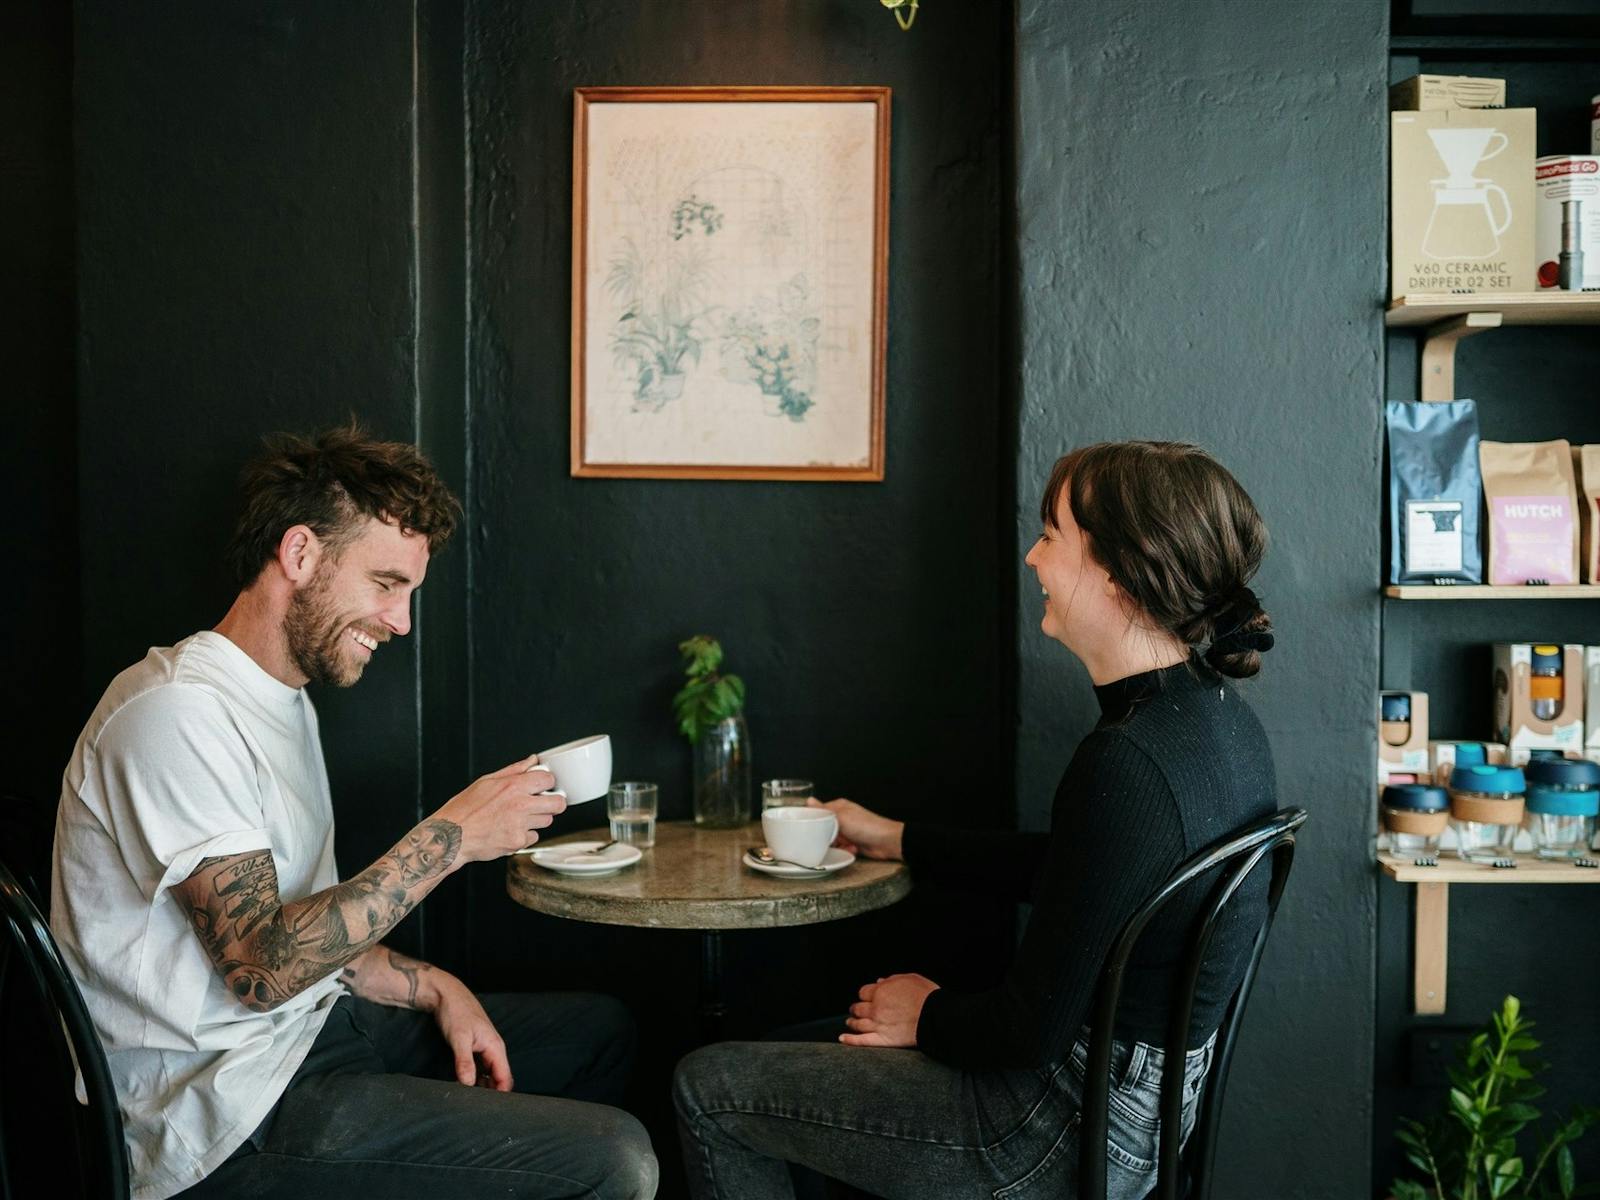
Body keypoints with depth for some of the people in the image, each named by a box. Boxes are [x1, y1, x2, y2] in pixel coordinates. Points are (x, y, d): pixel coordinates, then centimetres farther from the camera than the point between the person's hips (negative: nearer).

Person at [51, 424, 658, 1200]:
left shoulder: (284, 699, 13)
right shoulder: (178, 713, -19)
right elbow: (262, 966, -25)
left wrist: (434, 989, 1)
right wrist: (449, 837, -22)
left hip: (308, 1024, 10)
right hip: (227, 1111, -10)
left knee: (599, 1029, 17)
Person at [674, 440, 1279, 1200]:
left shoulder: (1126, 765, -31)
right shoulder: (1219, 718, 1)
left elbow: (1033, 1028, -25)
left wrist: (927, 1017, -4)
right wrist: (897, 841, 21)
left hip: (1066, 1136, -9)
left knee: (707, 1087, 3)